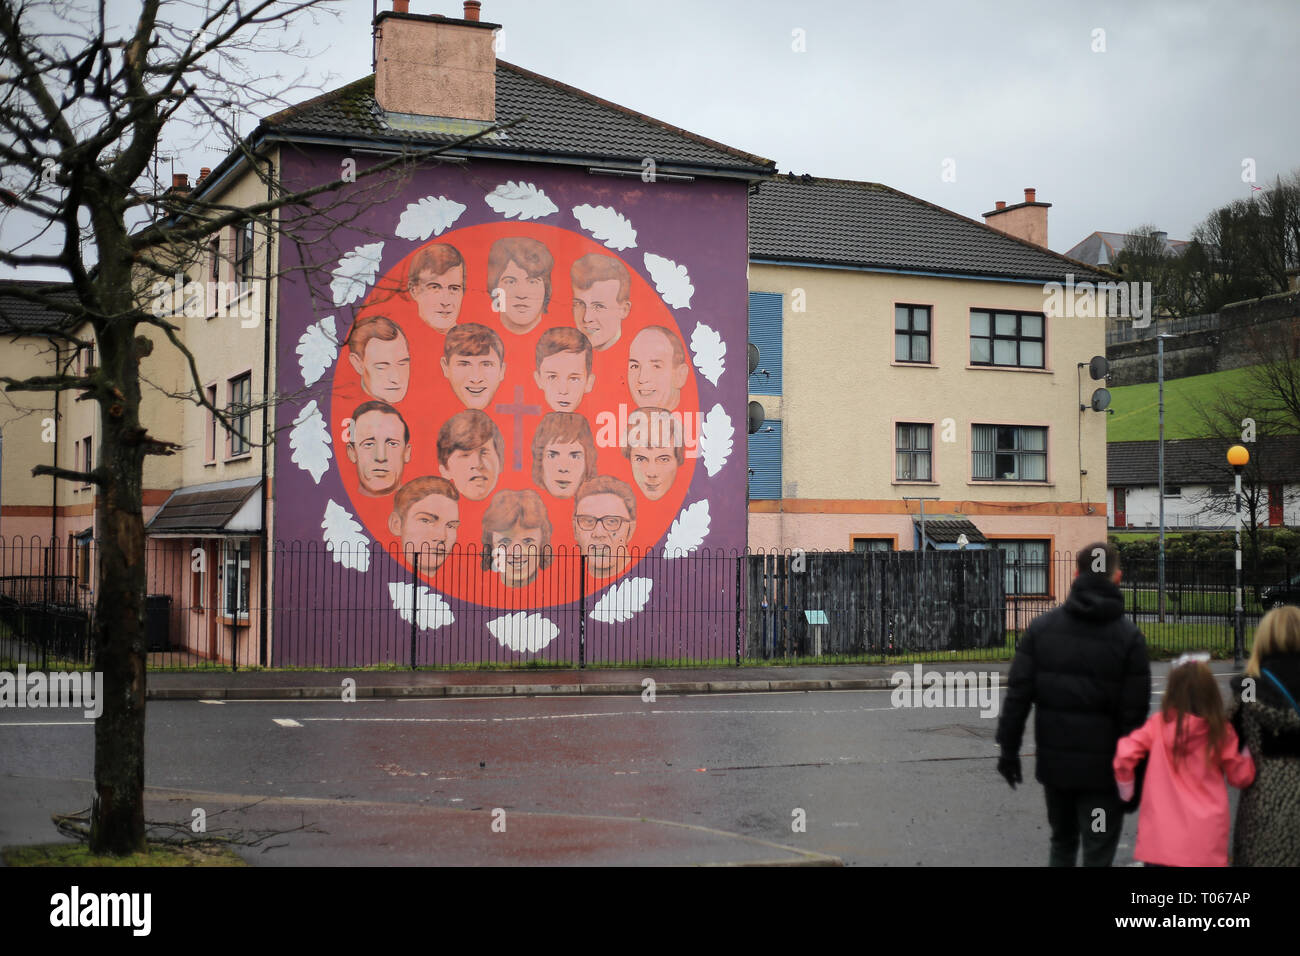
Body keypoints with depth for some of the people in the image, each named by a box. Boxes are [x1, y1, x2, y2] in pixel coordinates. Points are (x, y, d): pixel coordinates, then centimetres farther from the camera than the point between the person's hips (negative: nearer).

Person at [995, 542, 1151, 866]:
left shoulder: (1041, 627, 1)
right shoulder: (1129, 637, -8)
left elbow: (1017, 694, -2)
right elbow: (1134, 715, -10)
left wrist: (1008, 749, 5)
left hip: (1054, 763, 3)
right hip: (1101, 768, -3)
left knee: (1062, 842, 22)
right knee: (1098, 854, 3)